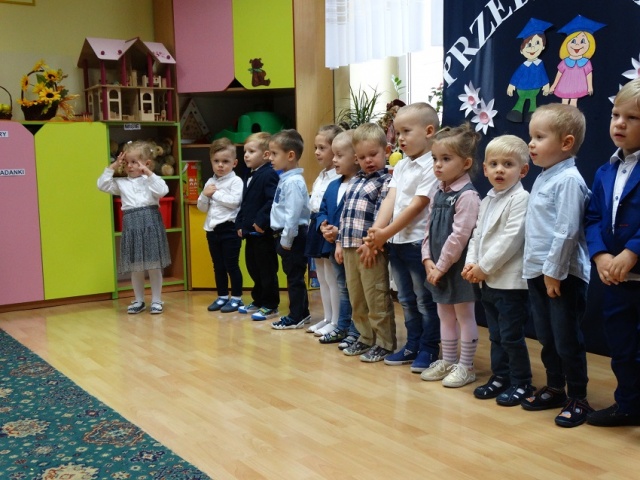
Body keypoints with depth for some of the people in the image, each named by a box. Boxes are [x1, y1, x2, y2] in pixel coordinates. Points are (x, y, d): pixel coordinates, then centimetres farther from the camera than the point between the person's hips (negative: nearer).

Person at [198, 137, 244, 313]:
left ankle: (236, 298, 10)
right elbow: (202, 207, 14)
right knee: (218, 266, 14)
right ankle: (222, 297, 24)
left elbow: (234, 201, -22)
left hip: (229, 228, -7)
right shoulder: (210, 182, 12)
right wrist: (205, 195, -6)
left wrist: (215, 193, -11)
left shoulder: (235, 181, -7)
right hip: (212, 229, 7)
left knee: (231, 265, 0)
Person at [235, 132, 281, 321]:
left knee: (267, 270, 0)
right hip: (250, 232, 10)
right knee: (253, 269, 18)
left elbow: (272, 201, -25)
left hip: (263, 232, -10)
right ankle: (258, 301, 30)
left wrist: (261, 222, -26)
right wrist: (240, 224, 13)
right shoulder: (250, 176, 16)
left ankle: (270, 306, 9)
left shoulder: (269, 175, -15)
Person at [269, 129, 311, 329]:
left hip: (293, 236, -10)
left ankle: (296, 317, 8)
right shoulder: (284, 179, 13)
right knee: (293, 275, 16)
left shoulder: (294, 181, -19)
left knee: (294, 276, -1)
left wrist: (287, 239, -20)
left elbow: (293, 214, -23)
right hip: (285, 235, 10)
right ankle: (302, 313, 26)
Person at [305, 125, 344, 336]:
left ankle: (336, 322, 7)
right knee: (322, 278, 15)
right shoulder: (321, 176, 16)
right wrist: (314, 224, 16)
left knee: (332, 278, -2)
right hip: (316, 226, 10)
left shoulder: (339, 178, -16)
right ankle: (327, 318, 24)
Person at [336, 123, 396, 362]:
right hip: (350, 246, 8)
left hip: (371, 248, -8)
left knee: (377, 299, -1)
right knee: (356, 298, 14)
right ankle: (366, 338, 27)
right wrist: (340, 242, 15)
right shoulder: (354, 181, 17)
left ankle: (384, 343, 10)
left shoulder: (386, 181, -6)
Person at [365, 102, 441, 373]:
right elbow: (390, 200, 2)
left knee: (425, 299, 5)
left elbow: (416, 206, -18)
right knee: (406, 299, 17)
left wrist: (385, 233, -19)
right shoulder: (400, 166, 11)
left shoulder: (432, 166, -13)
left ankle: (429, 349, 17)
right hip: (396, 242, 8)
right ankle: (412, 346, 29)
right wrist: (376, 231, -12)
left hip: (418, 242, -8)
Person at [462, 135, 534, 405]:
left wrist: (484, 267, -17)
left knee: (511, 336, 0)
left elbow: (510, 239, -20)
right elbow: (477, 235, 15)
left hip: (510, 281, -8)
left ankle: (521, 383, 13)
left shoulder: (520, 199, -13)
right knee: (496, 334, 17)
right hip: (487, 281, 8)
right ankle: (500, 377, 28)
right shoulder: (487, 201, 14)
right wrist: (471, 263, -1)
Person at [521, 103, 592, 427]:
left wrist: (554, 272, -19)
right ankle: (555, 388, 32)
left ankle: (577, 398, 14)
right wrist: (536, 268, 14)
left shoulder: (568, 180, -16)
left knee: (567, 341, 1)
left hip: (563, 275, -9)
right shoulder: (542, 178, 12)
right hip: (538, 273, 9)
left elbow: (567, 231, -21)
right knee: (546, 338, 18)